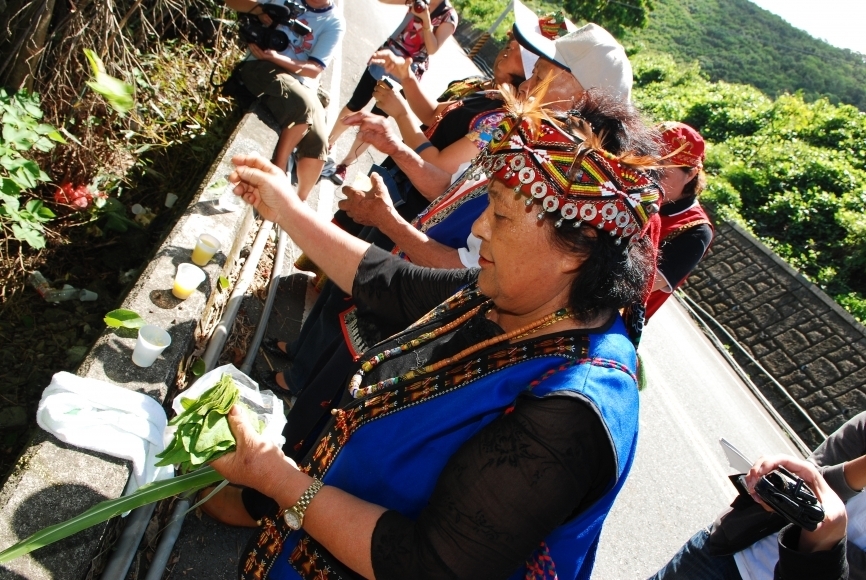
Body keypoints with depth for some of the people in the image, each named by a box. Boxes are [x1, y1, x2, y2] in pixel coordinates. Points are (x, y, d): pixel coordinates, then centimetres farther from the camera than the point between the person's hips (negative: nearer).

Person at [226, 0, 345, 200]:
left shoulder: (335, 23, 2)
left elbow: (315, 70, -7)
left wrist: (275, 57, -21)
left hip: (302, 86, 2)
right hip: (261, 68, -2)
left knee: (318, 143, -18)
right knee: (303, 104, -32)